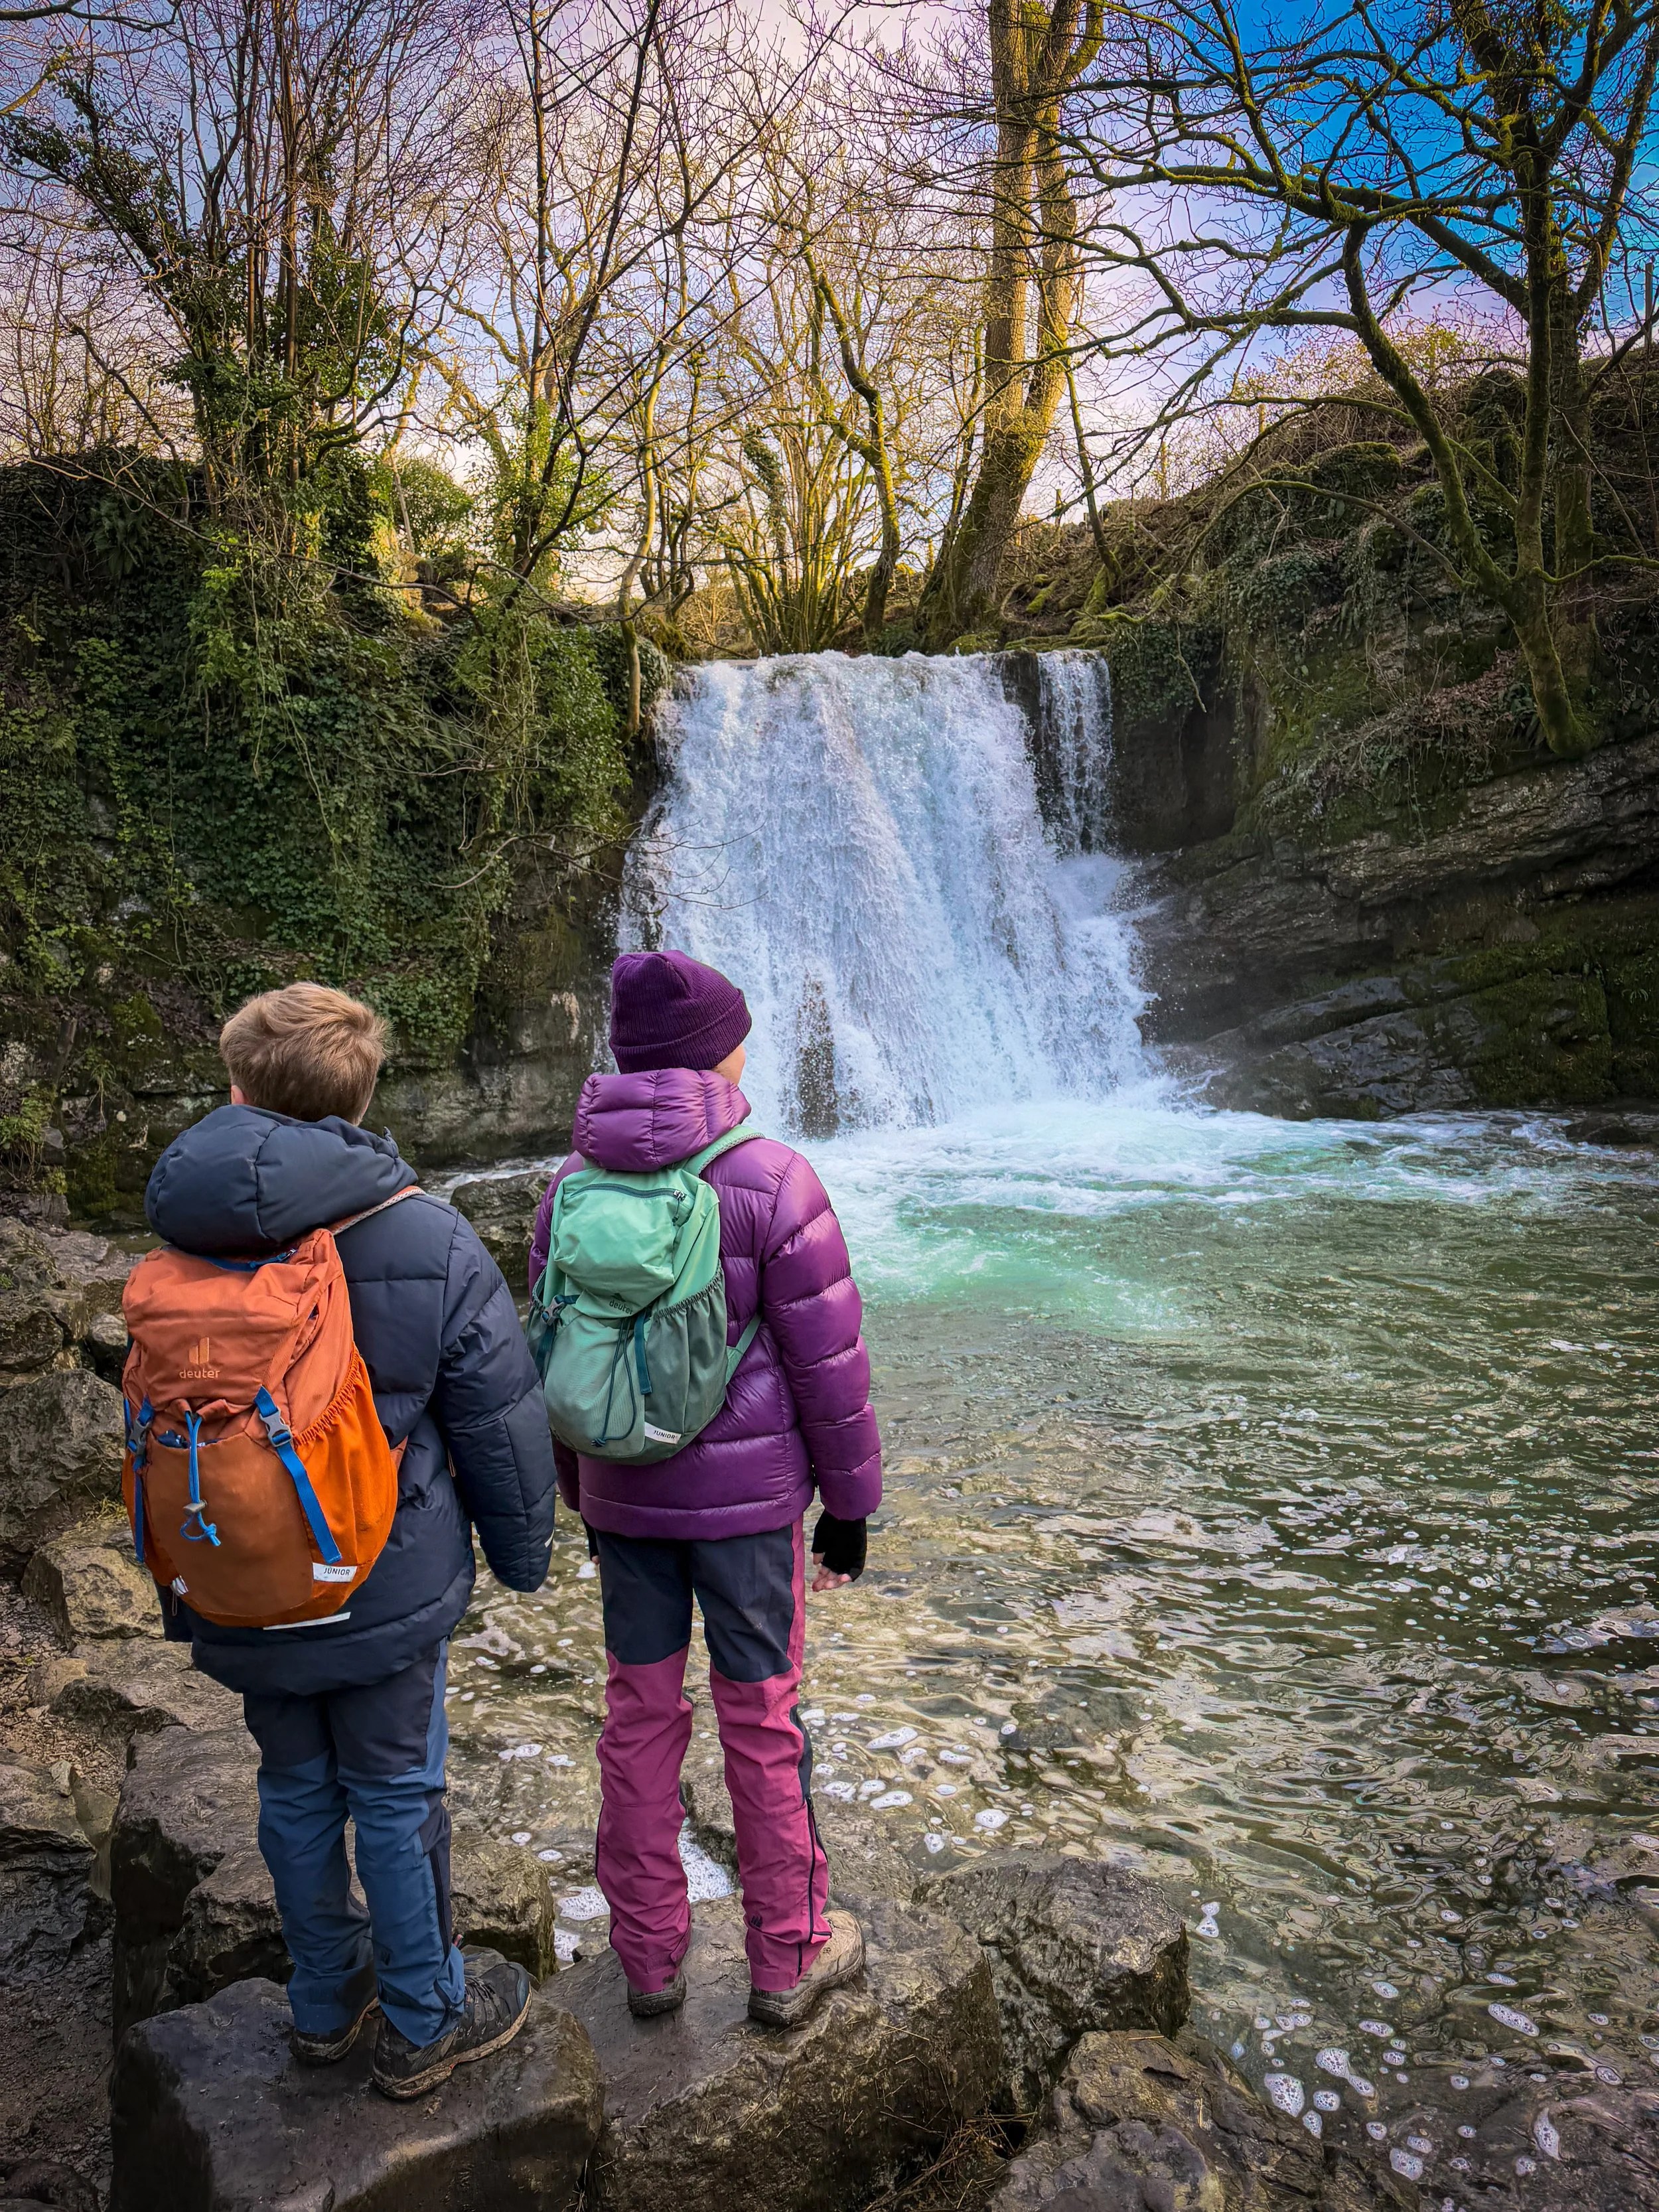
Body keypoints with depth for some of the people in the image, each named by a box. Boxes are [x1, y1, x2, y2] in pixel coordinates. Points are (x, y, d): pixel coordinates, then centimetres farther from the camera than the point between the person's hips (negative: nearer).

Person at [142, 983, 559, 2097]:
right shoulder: (429, 1241, -17)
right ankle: (424, 2022, 31)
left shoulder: (181, 1249, -7)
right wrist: (523, 1552, 5)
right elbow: (501, 1422, -11)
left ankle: (327, 2001, 40)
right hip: (386, 1591, -3)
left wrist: (181, 1586, 17)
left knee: (297, 1789, 20)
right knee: (396, 1797, 12)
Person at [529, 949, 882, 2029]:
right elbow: (828, 1363, -14)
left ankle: (649, 1953, 30)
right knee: (761, 1718, 10)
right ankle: (787, 1957, 27)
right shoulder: (771, 1184, -17)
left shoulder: (572, 1187, -3)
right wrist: (852, 1505, -1)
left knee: (640, 1715, 15)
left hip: (625, 1493, 4)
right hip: (750, 1495, -4)